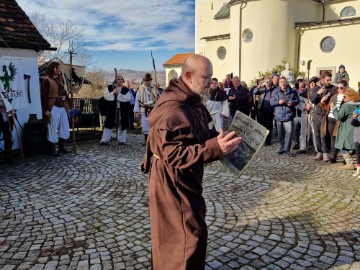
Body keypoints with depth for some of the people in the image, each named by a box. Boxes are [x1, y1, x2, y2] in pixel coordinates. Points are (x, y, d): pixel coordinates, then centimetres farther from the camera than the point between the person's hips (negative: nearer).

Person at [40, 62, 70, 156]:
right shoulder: (46, 80, -5)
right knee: (52, 130, 1)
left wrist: (67, 105, 9)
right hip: (53, 108, -7)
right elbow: (43, 96, -10)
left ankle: (61, 147, 24)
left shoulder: (60, 79, 17)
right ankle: (52, 150, 11)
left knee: (65, 129, 11)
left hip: (62, 107, 7)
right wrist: (46, 109, -16)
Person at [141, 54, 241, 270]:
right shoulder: (172, 109, -28)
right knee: (190, 232, 0)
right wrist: (215, 148, -38)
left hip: (184, 177, 10)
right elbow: (173, 154, -33)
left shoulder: (191, 101, 6)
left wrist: (219, 136, -1)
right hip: (172, 180, -10)